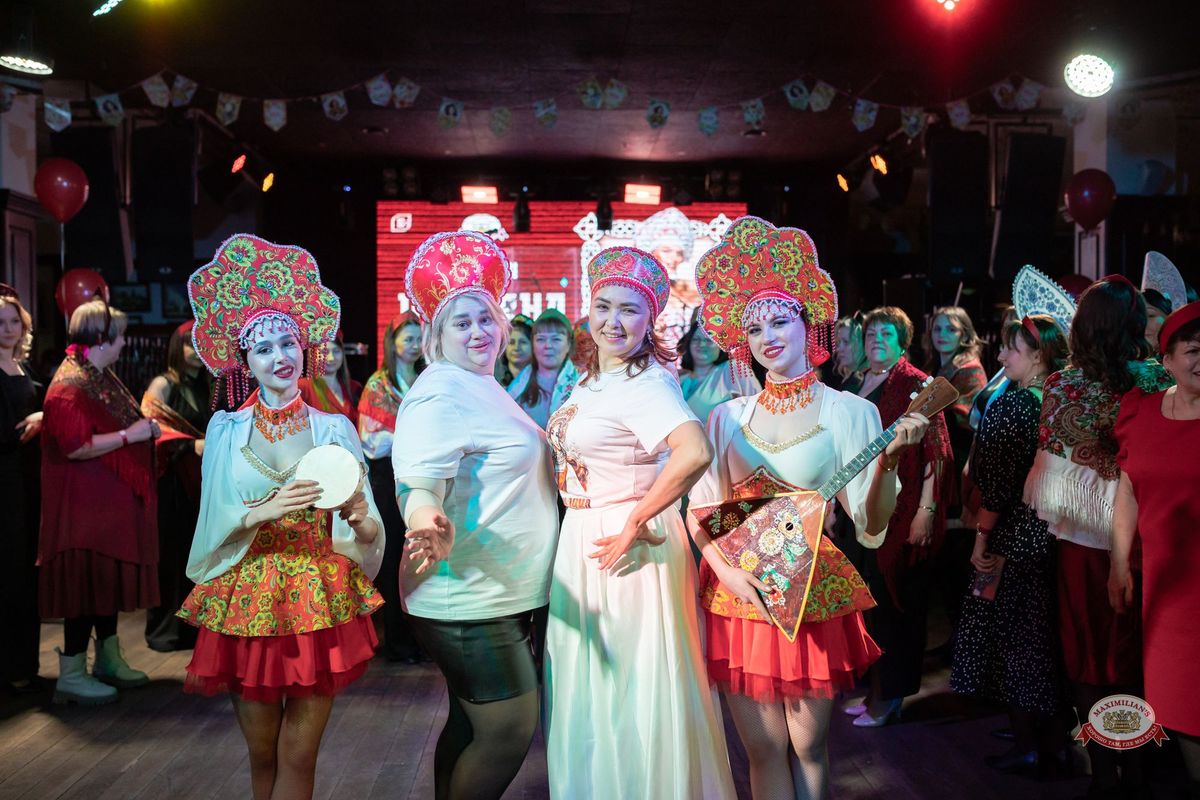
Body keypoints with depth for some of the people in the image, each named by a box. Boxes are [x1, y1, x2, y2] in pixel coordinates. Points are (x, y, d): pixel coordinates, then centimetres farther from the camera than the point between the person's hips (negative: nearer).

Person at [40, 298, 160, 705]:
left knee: (110, 575, 15)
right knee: (87, 579, -3)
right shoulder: (70, 385, -18)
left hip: (111, 498, 10)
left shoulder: (103, 377, 13)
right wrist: (130, 434, -21)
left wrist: (144, 427, 10)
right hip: (85, 503, -10)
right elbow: (75, 446, -26)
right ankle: (71, 674, 7)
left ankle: (108, 660, 27)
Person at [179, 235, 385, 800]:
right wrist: (264, 512, -21)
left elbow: (366, 532, 0)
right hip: (247, 601, 1)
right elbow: (213, 527, -3)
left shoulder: (335, 429, 1)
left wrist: (359, 519, -23)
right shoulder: (226, 430, 2)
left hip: (321, 602, 0)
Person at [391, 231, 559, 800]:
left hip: (499, 597, 10)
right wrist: (430, 526, -47)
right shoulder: (441, 392, -17)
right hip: (470, 603, -10)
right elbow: (418, 481, -29)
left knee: (471, 727, 20)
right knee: (510, 733, -4)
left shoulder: (481, 386, 14)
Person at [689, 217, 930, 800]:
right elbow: (700, 512, 5)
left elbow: (871, 524, -9)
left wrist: (888, 460, -25)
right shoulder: (728, 418, 4)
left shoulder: (848, 412, -4)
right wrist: (725, 568, -12)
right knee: (764, 749, 10)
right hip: (739, 593, 2)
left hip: (813, 593, -2)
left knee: (806, 745, 10)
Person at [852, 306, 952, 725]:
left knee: (895, 600, 3)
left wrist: (926, 511, -17)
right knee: (868, 597, 10)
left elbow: (935, 452, -11)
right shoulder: (858, 385, 12)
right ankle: (875, 687, 24)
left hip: (901, 510, -6)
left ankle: (889, 695, 16)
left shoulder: (917, 384, -7)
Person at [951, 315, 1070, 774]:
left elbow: (997, 483, -19)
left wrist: (981, 538, -11)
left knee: (1009, 633, 3)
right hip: (1051, 532, 8)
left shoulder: (1011, 406, -16)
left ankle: (1025, 744, 11)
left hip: (1013, 537, -8)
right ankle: (1048, 734, 26)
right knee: (1043, 634, 15)